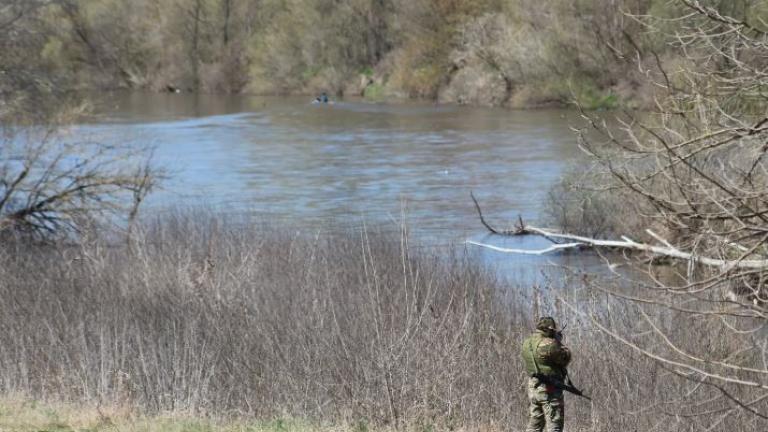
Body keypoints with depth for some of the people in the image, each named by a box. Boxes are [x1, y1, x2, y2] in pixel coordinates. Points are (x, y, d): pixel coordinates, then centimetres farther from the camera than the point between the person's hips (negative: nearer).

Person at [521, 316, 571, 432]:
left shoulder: (527, 343, 5)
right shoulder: (549, 345, -19)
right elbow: (566, 358, -9)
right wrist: (559, 342, 6)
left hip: (532, 388, 8)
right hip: (549, 390, -8)